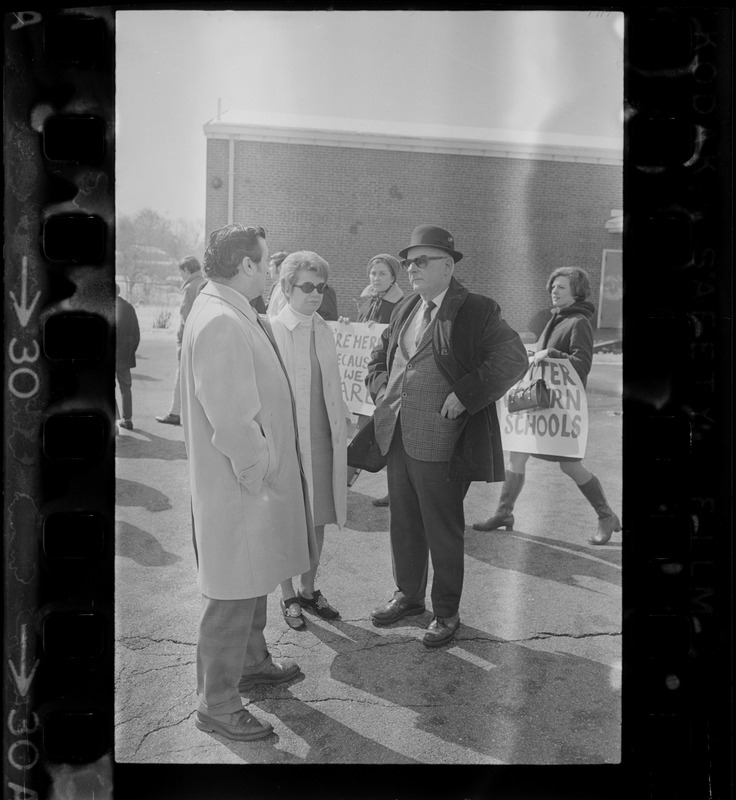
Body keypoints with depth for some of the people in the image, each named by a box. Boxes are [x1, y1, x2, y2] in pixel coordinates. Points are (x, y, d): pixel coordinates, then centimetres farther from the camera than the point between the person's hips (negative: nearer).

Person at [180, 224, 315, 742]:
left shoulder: (235, 315, 9)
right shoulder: (220, 323, -24)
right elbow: (232, 418, -27)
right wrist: (259, 477, -19)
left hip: (258, 476, 10)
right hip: (239, 485, -10)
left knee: (255, 580, 24)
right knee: (234, 594, 2)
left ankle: (252, 662, 42)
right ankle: (216, 703, 16)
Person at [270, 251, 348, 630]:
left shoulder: (324, 330, 6)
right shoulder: (272, 330, -12)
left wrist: (342, 432, 10)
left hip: (323, 438, 6)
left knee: (317, 518, 15)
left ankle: (308, 590, 32)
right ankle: (288, 597, 25)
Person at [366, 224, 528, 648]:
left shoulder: (477, 310, -9)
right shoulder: (405, 310, 13)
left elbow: (513, 359, -19)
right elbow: (379, 354, 27)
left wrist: (464, 396, -21)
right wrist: (381, 387, 10)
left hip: (441, 442, -7)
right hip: (398, 437, 7)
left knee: (443, 531, 7)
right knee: (404, 525, 19)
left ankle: (447, 612, 24)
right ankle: (409, 594, 39)